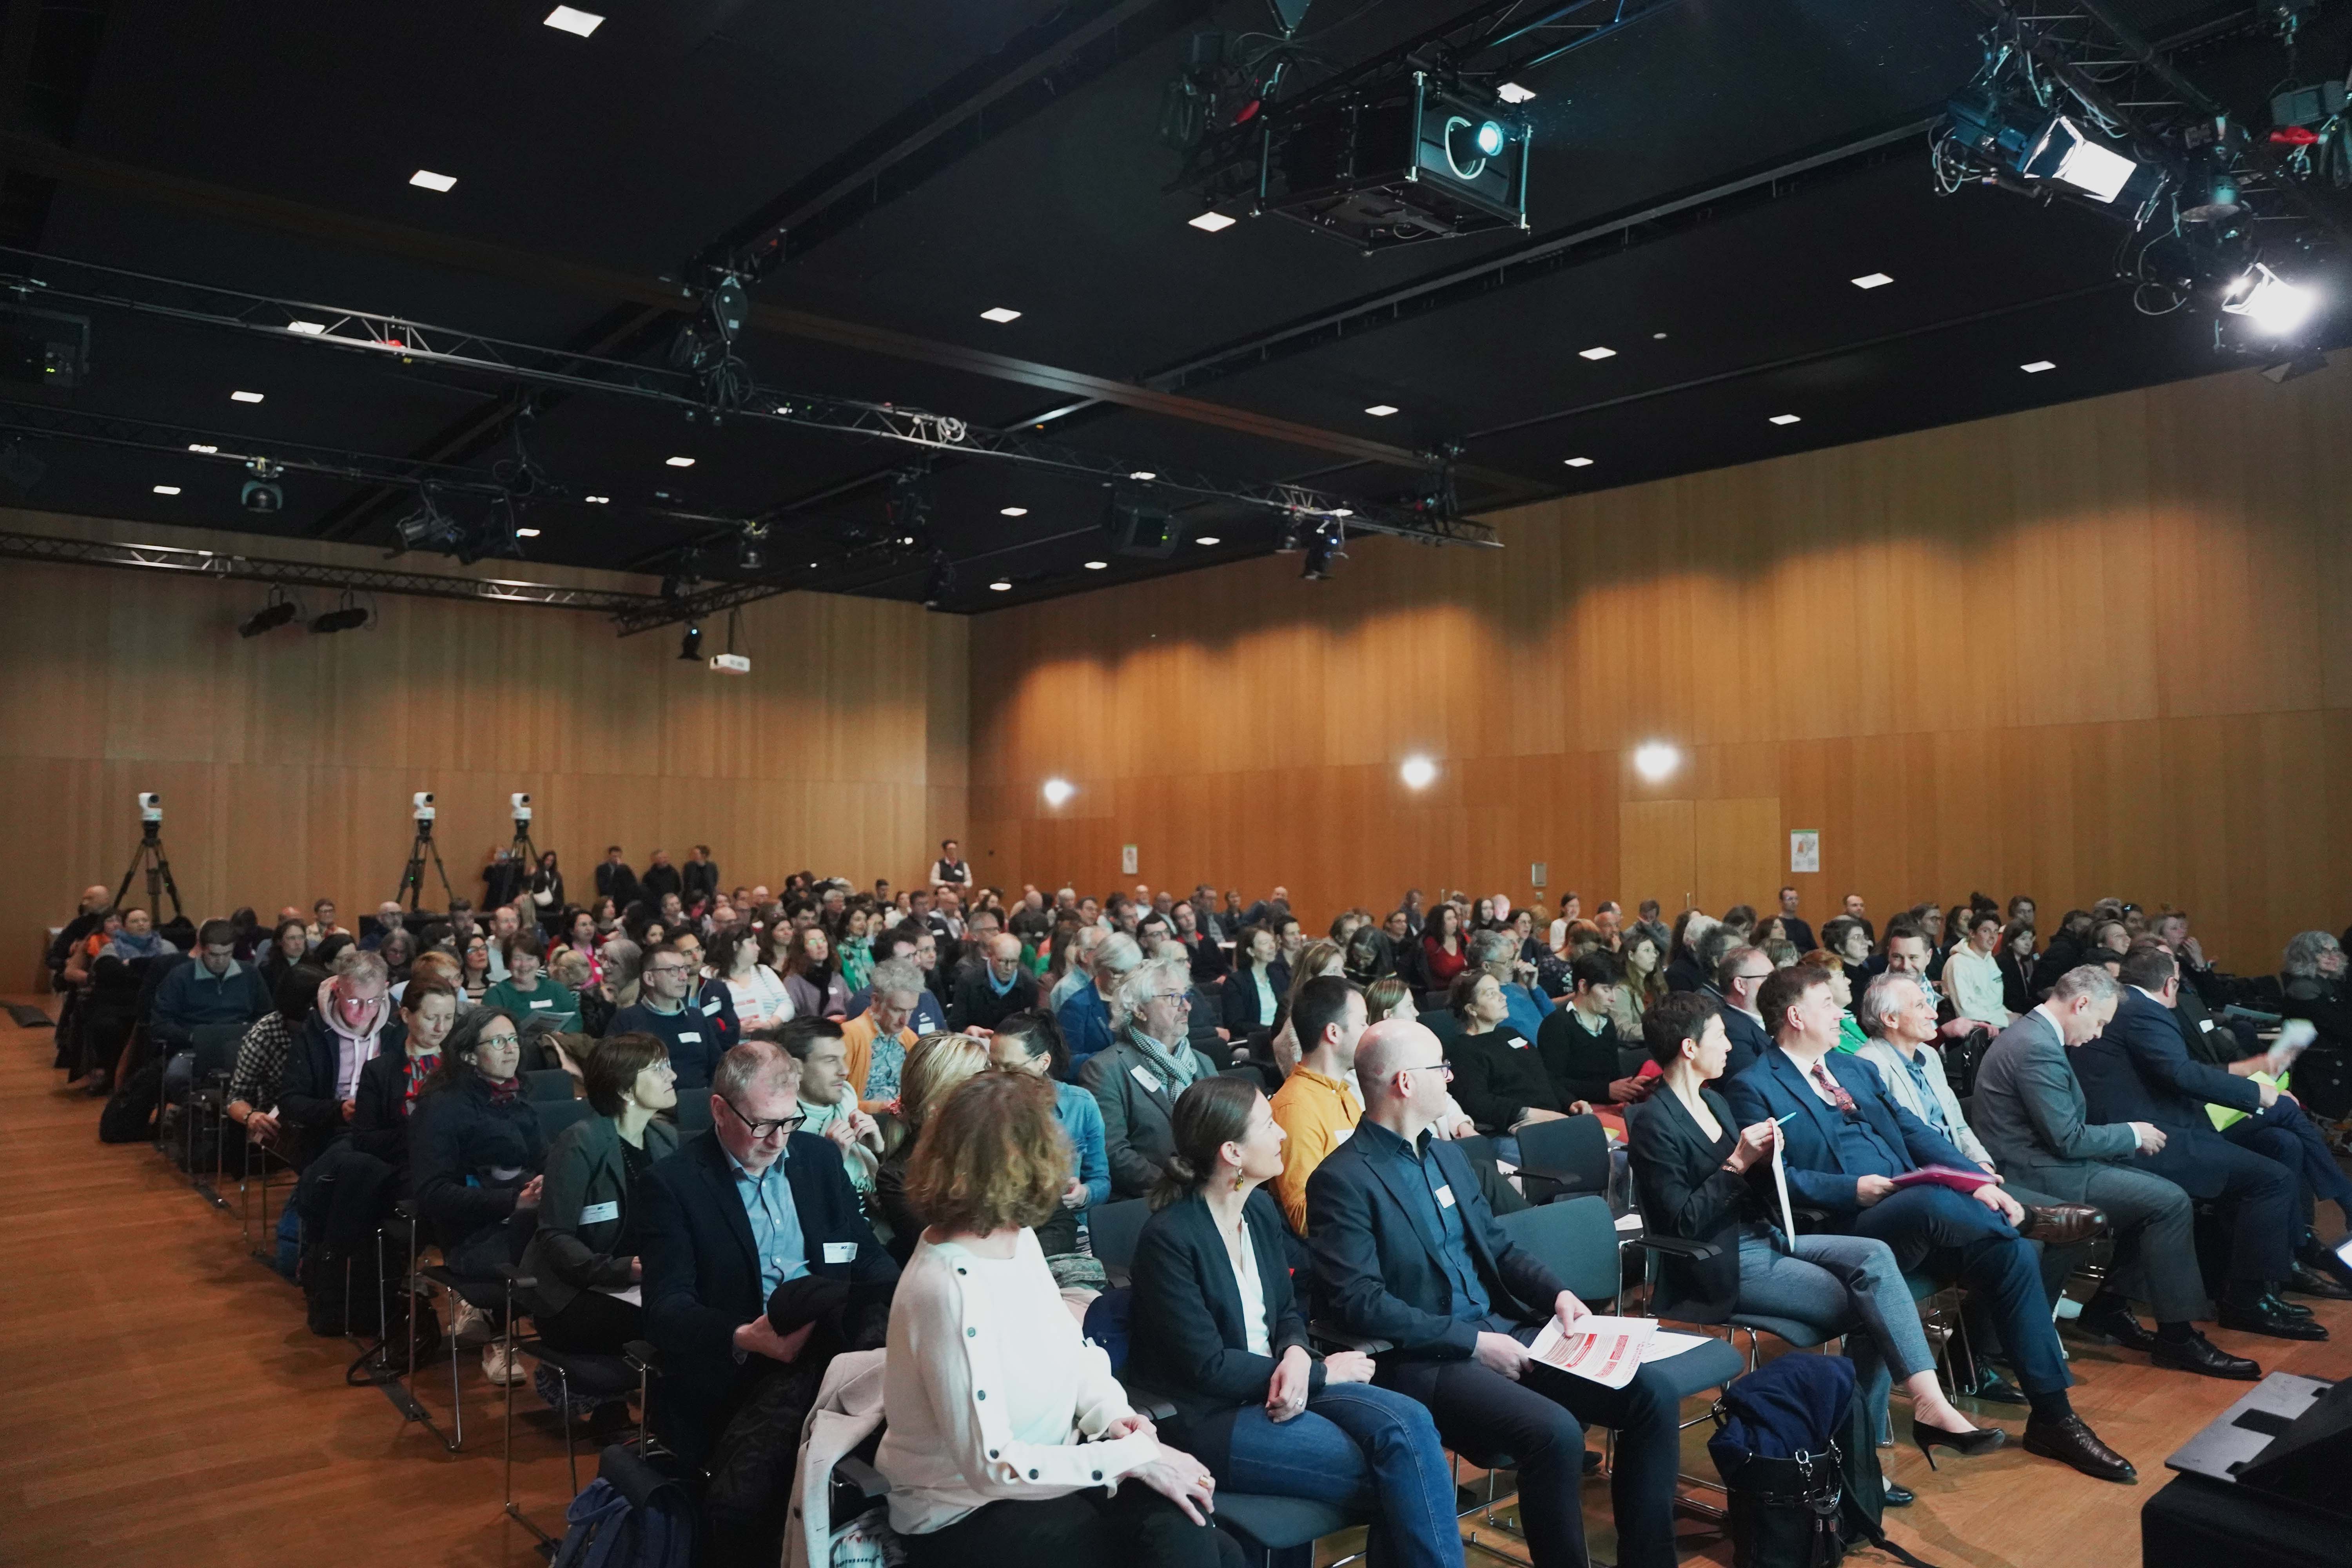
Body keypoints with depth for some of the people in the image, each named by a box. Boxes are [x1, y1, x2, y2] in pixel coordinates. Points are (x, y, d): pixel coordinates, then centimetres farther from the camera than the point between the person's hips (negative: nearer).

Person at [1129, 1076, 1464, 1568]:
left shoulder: (1261, 1209, 4)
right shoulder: (1169, 1237, -19)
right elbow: (1207, 1368, -18)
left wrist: (1297, 1356, -12)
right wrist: (1320, 1372, -13)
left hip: (1272, 1382, 7)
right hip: (1209, 1417, -7)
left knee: (1408, 1422, -18)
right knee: (1390, 1469, -18)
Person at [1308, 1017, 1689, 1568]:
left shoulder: (1448, 1155, 15)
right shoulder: (1342, 1180, -12)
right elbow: (1357, 1303, -19)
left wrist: (1556, 1293, 2)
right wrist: (1471, 1342, -19)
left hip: (1504, 1330, 8)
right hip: (1421, 1360, -8)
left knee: (1652, 1392, -5)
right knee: (1555, 1431, -31)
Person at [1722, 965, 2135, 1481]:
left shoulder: (1852, 1068, 22)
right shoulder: (1753, 1088, -2)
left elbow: (1915, 1133, 17)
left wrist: (1978, 1182, 2)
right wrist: (1853, 1189, -21)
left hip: (1916, 1217, 8)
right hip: (1845, 1230, -7)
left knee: (2010, 1255, -14)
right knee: (1931, 1201, -36)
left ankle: (2053, 1417, -3)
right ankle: (2030, 1220, -7)